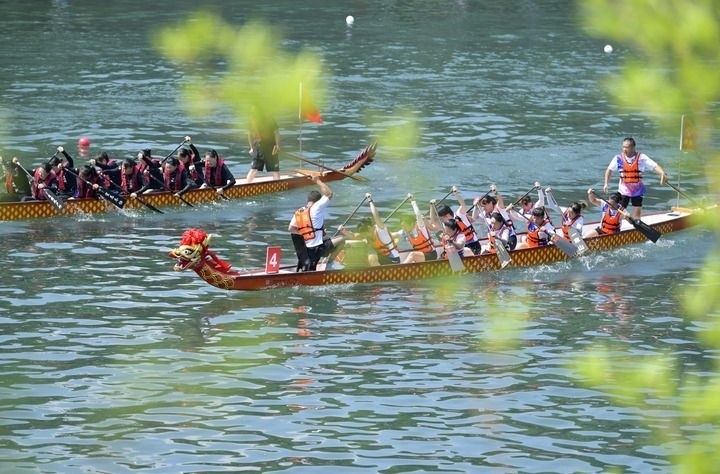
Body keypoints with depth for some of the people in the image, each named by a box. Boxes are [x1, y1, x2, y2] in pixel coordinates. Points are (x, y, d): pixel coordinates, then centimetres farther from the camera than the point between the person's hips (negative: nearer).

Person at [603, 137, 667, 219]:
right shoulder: (618, 158, -7)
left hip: (637, 191, 0)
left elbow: (655, 166, -19)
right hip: (623, 190, 0)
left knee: (636, 215, 7)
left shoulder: (641, 158, -12)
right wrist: (606, 183, -7)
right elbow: (609, 170, 3)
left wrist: (662, 173, -38)